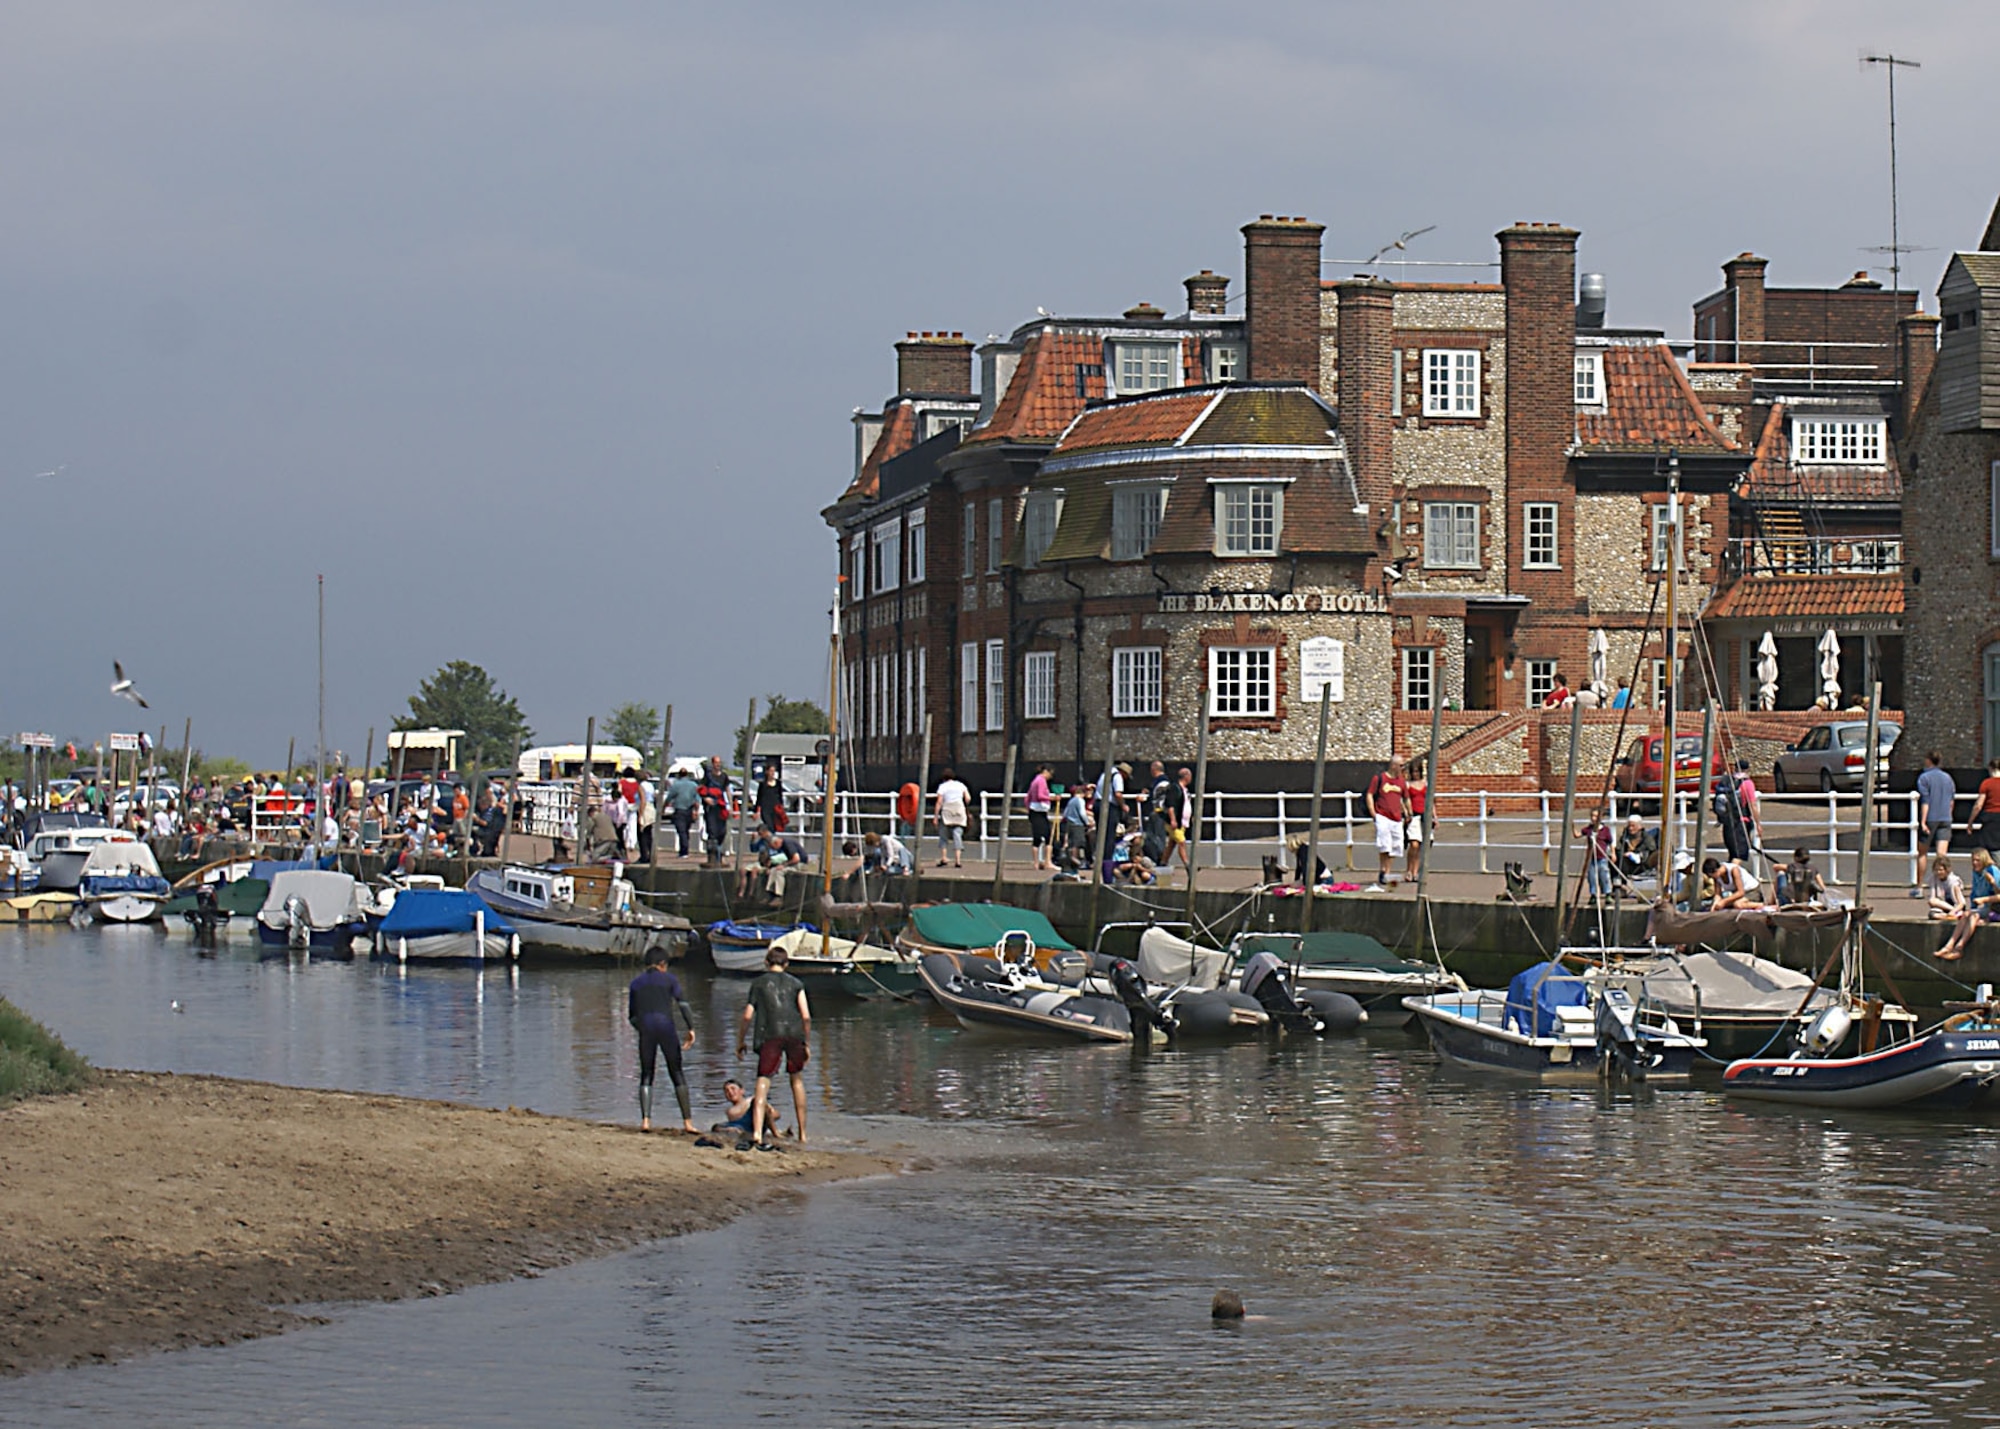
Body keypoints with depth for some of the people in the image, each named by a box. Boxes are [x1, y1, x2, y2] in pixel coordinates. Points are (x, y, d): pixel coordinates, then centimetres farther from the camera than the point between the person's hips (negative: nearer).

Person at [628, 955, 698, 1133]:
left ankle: (645, 1120, -8)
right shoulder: (669, 979, 9)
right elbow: (683, 1004, -2)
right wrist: (691, 1029, 0)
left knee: (646, 1076, 9)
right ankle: (687, 1121, 3)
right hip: (666, 1028, -2)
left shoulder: (636, 983, 16)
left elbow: (632, 1016, 18)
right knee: (677, 1073, 5)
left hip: (645, 1031, 2)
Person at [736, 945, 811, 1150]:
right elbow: (806, 1016, 6)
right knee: (797, 1079, 19)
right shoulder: (796, 983, 15)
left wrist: (740, 1041, 17)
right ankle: (802, 1134, 23)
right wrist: (807, 1044, 15)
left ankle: (757, 1132, -26)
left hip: (769, 1035, -2)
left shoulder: (759, 983, 13)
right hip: (794, 1033, 2)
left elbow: (747, 1016, 6)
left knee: (763, 1082, -8)